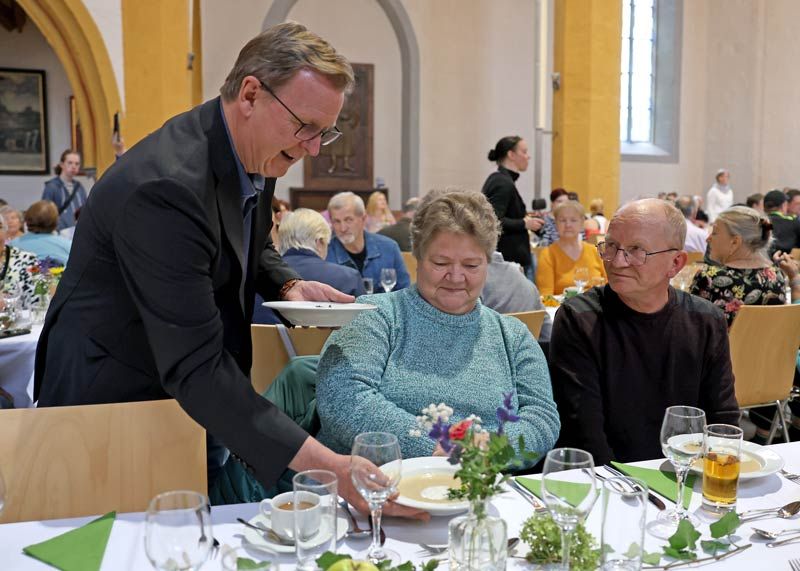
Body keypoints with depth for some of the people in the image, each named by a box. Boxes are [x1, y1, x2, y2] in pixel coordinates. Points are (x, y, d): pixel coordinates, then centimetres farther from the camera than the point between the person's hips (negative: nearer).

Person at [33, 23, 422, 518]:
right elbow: (195, 368, -36)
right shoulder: (166, 186, -33)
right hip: (111, 399, -7)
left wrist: (288, 285, -7)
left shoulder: (254, 154, -5)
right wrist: (327, 465, -40)